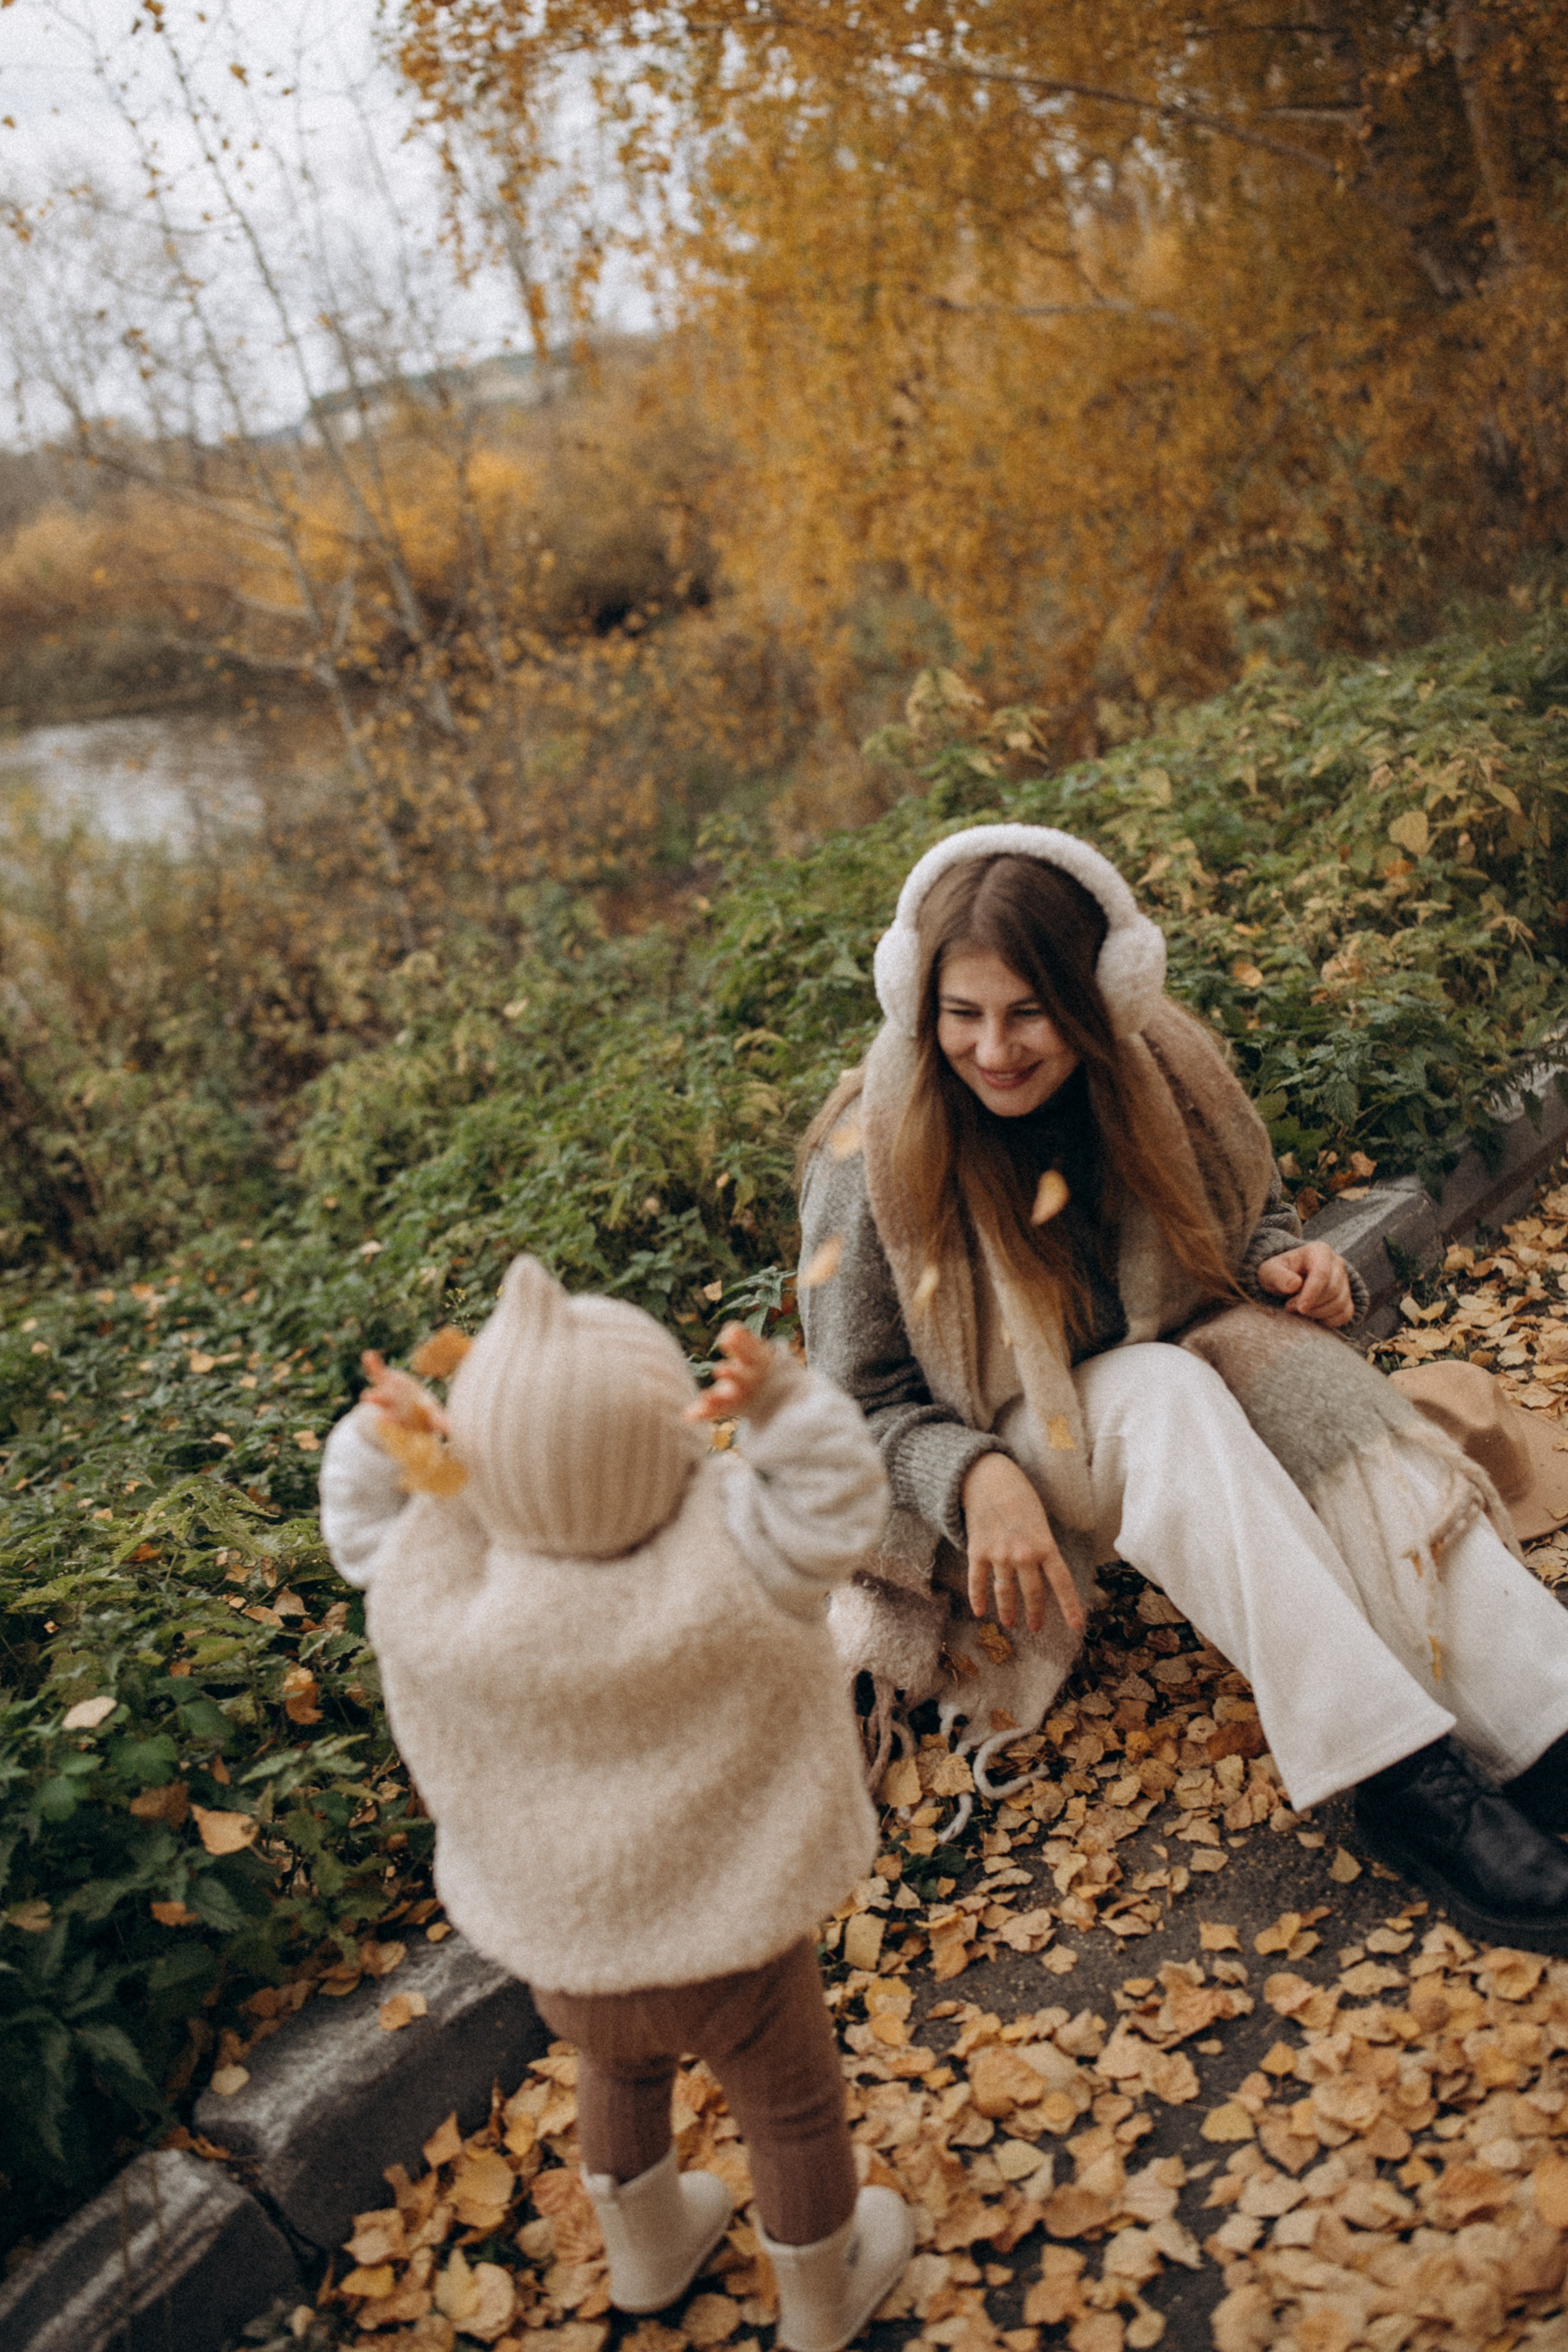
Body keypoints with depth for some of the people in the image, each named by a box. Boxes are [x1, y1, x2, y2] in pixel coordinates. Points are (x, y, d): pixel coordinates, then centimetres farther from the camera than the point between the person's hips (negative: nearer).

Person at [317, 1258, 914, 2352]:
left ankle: (647, 2249, 61)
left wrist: (381, 1441, -23)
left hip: (560, 1945, 3)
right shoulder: (723, 1562, -36)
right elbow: (837, 1499, -22)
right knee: (794, 2109, 27)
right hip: (729, 1946, -3)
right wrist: (775, 1393, -35)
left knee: (620, 2072, 36)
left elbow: (362, 1523, -7)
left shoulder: (427, 1586, -27)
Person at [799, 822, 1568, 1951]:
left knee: (1293, 1360, -28)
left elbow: (1253, 1214, 9)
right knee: (1163, 1390, -34)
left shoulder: (1163, 1066, -9)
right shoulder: (872, 1160, -19)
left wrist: (1290, 1264, -15)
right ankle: (1399, 1777, -37)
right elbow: (864, 1407, -14)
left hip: (1178, 1413, 4)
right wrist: (975, 1479, -33)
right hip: (999, 1469, -4)